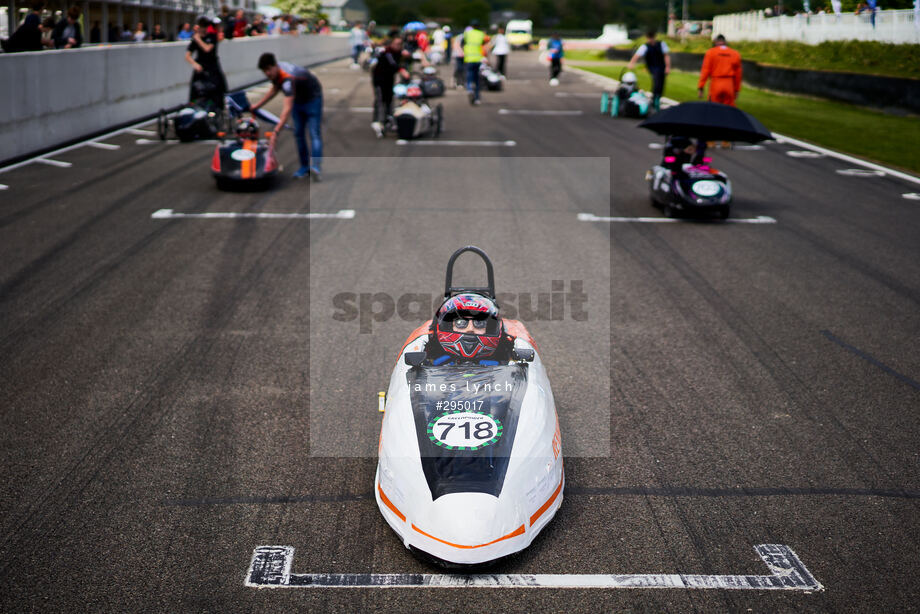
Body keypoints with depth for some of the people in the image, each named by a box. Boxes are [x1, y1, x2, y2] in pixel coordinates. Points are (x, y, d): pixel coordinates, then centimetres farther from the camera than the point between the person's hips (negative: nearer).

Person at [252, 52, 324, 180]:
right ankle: (305, 167, 9)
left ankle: (316, 167, -33)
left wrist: (276, 131, -54)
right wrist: (257, 106, 13)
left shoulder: (288, 80, -40)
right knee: (298, 134, 4)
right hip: (298, 99, 9)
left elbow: (287, 109, -48)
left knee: (314, 133, -20)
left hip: (313, 98, -9)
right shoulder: (275, 72, -12)